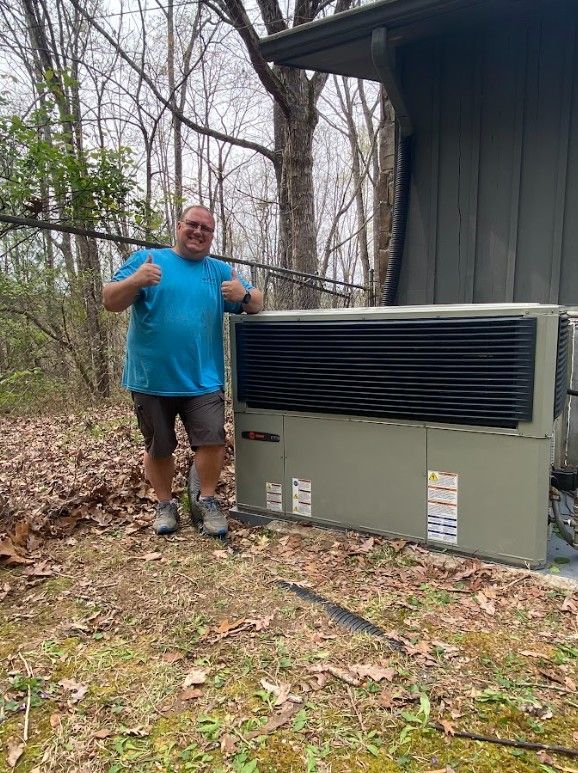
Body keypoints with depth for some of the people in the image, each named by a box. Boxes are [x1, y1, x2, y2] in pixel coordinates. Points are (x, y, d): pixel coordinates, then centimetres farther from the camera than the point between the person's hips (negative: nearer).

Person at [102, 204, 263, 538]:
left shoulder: (220, 270, 10)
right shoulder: (146, 259, 2)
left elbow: (257, 304, 9)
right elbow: (110, 301, -6)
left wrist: (244, 294, -16)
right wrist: (135, 281, -27)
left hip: (203, 379, 2)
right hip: (152, 379, -1)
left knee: (213, 441, -6)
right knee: (158, 449, 10)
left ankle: (206, 501, 15)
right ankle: (165, 504, 29)